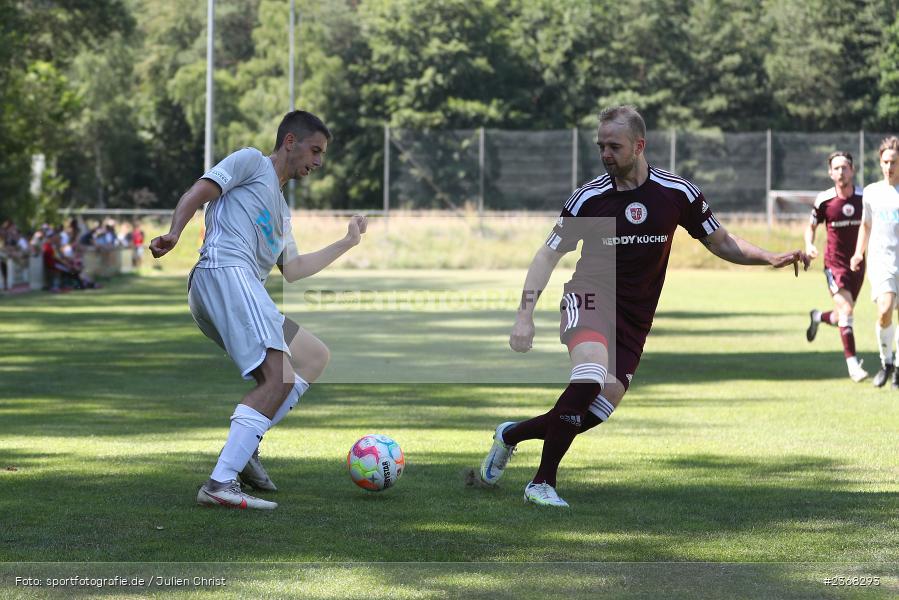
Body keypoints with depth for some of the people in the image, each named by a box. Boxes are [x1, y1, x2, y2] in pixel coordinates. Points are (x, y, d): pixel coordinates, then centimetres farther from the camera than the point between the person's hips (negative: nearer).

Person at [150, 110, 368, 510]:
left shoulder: (281, 210, 35)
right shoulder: (251, 162, 9)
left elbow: (292, 270, 31)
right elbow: (198, 193, -4)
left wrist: (347, 243, 37)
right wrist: (173, 234, -22)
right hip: (224, 271, -10)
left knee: (314, 356, 15)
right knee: (279, 378, -21)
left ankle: (244, 445, 1)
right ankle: (220, 485, -32)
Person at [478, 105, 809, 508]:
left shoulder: (677, 193, -2)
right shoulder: (589, 197, -5)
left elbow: (721, 243, 10)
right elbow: (548, 255, 2)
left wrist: (770, 258, -6)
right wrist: (525, 316, -8)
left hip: (634, 320, 3)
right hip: (590, 300, -3)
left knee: (595, 412, -8)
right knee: (590, 375, -33)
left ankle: (510, 434, 18)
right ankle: (544, 482, -23)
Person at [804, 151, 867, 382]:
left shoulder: (865, 196, -6)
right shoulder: (824, 200, -9)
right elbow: (811, 226, 6)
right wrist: (809, 245, -13)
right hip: (834, 263, -3)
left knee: (842, 316, 13)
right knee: (845, 309, -19)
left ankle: (818, 317, 48)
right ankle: (852, 363, -16)